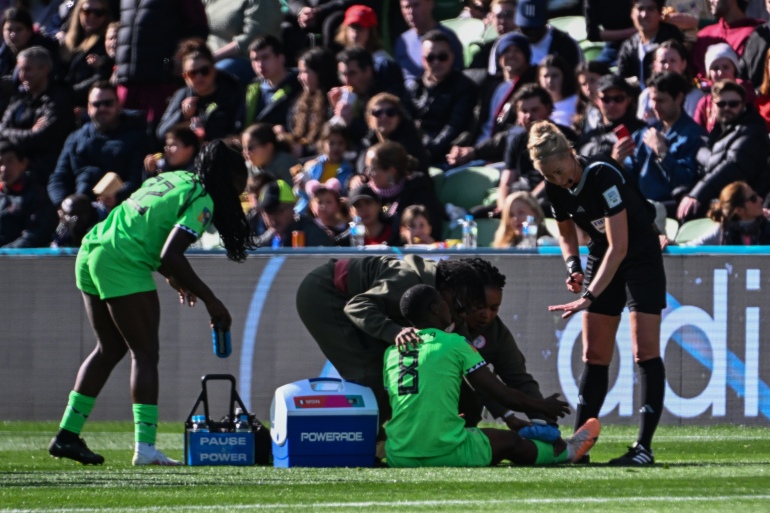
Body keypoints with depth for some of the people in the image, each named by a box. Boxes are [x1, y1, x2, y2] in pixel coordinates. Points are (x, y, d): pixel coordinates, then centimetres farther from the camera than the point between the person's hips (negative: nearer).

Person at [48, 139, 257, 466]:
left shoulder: (173, 179, 19)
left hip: (90, 254, 9)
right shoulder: (201, 201, -7)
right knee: (145, 353, -4)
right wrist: (210, 300, -12)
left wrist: (172, 277, 25)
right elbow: (170, 256, -18)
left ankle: (67, 435, 20)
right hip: (123, 265, -9)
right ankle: (145, 446, -13)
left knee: (110, 349, 19)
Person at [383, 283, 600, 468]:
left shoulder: (391, 352, 10)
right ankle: (564, 451, 50)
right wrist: (544, 407, 23)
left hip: (398, 458, 4)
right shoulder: (456, 344, -1)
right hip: (447, 455, -4)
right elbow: (507, 396, 2)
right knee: (510, 441, 24)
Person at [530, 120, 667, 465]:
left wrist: (588, 296, -33)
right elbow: (566, 232, 13)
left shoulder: (603, 175, -29)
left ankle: (644, 446, -15)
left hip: (641, 257, -7)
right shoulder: (556, 187, -7)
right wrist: (572, 266, -8)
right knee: (594, 355, 6)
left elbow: (619, 246, -30)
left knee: (645, 349, -13)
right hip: (602, 256, 7)